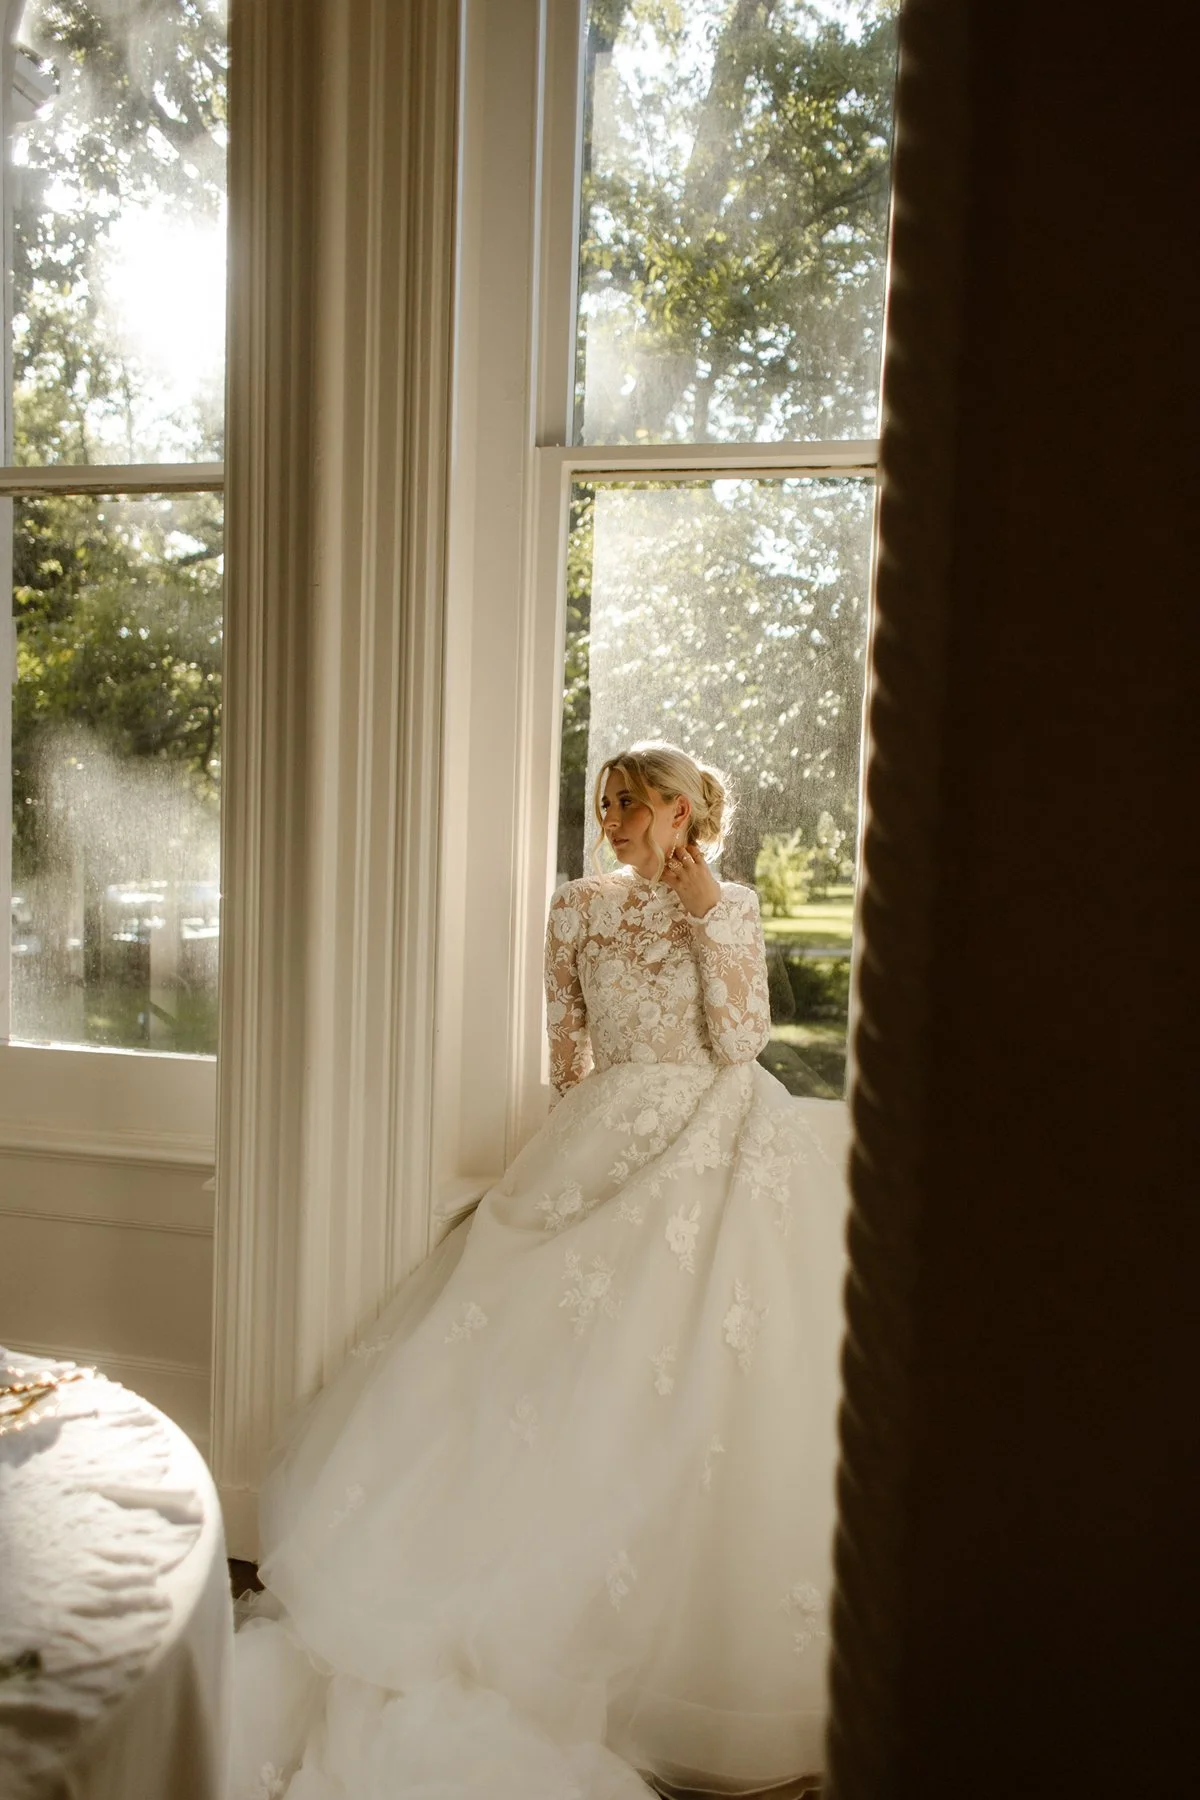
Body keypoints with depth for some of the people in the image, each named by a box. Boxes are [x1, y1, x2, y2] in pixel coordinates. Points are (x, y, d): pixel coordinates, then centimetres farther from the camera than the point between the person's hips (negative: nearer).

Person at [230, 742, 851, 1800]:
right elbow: (568, 1052, 8)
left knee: (690, 1385, -2)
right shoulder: (579, 909, 6)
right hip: (603, 1148, 1)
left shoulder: (732, 907, 3)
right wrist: (603, 1140, 2)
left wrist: (704, 915, -10)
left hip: (717, 1159, 0)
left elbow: (742, 1042, -9)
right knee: (580, 1366, -2)